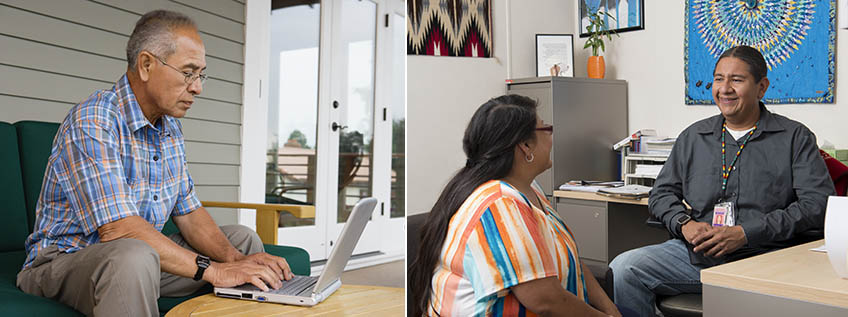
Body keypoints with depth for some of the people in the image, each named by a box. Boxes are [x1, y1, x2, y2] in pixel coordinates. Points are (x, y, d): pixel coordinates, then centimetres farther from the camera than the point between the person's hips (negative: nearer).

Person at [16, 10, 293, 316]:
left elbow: (189, 212, 3)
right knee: (132, 255, -40)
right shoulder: (91, 123, -22)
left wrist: (234, 259, -14)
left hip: (142, 255, 8)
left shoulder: (170, 127, 5)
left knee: (243, 239, 6)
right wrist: (211, 270, -32)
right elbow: (116, 228, -31)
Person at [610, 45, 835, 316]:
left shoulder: (795, 138, 9)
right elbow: (662, 193, 18)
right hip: (694, 253, 3)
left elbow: (818, 203, -3)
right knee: (622, 269, -22)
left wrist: (744, 233, -14)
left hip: (761, 257, -2)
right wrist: (684, 223, -6)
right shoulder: (693, 137, 19)